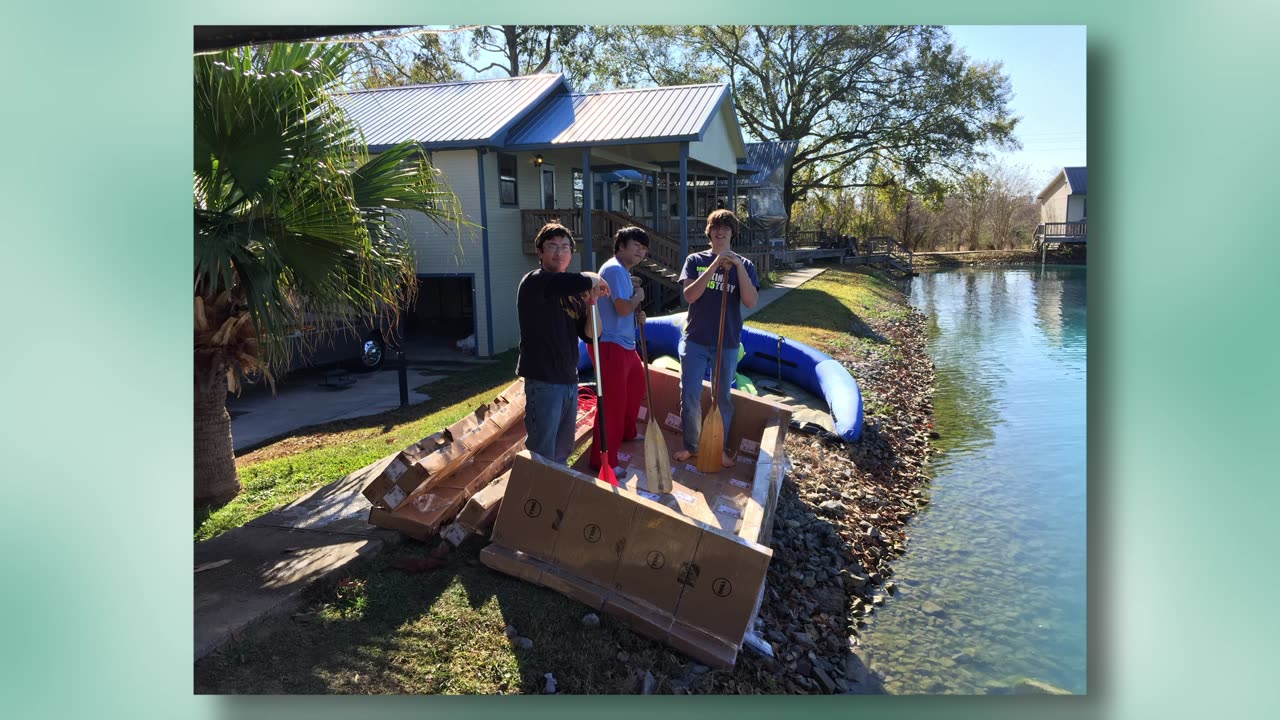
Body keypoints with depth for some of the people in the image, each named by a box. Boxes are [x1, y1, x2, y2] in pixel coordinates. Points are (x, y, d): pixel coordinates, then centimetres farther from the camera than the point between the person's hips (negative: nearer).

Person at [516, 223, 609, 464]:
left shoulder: (574, 294, 13)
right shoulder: (534, 282, -11)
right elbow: (581, 281, -30)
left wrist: (591, 305, -5)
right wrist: (596, 281, -10)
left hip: (569, 381, 8)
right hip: (543, 381, -8)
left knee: (563, 451, 19)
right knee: (543, 456, -7)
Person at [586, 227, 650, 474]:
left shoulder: (622, 271, 18)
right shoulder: (615, 269, -17)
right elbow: (622, 308, -26)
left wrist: (637, 314, 8)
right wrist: (638, 297, -7)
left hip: (625, 343, 11)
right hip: (610, 345, -11)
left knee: (636, 384, 27)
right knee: (613, 401, -10)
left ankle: (627, 433, 47)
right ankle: (604, 460, -5)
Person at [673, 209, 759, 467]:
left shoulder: (744, 265, 2)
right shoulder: (695, 260, 2)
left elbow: (751, 302, -11)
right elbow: (690, 295, -13)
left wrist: (738, 267, -19)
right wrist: (715, 265, -19)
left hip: (727, 342, 0)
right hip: (695, 339, 0)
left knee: (723, 397, 10)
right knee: (689, 395, 3)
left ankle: (720, 448, 25)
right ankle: (691, 445, 20)